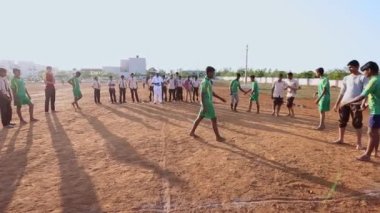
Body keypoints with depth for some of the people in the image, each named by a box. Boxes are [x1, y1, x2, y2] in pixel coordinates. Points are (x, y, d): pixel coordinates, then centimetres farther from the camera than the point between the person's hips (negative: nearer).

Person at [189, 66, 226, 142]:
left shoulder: (209, 81, 12)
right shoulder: (205, 82, -19)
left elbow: (211, 92, 21)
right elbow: (202, 94, -22)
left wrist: (220, 98, 22)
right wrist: (203, 106, -25)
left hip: (208, 103, 10)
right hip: (207, 104, -10)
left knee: (200, 118, 16)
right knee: (214, 119, -3)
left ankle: (192, 132, 25)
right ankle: (218, 137, 6)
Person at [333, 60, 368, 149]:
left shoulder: (363, 78, 1)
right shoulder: (346, 78, 14)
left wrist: (364, 103, -24)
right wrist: (336, 104, 12)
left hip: (356, 103, -4)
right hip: (344, 103, 5)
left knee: (357, 123, -2)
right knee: (342, 121, 8)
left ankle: (359, 143, 7)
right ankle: (341, 139, 20)